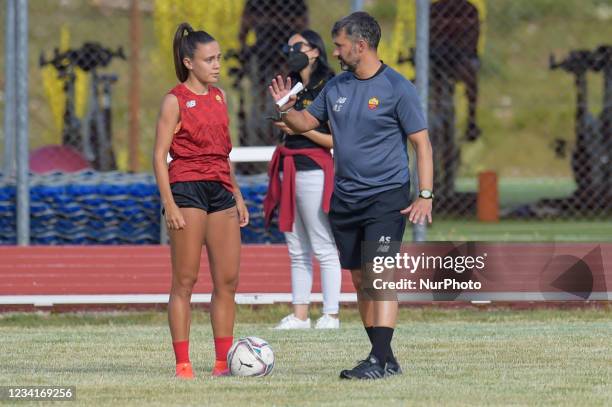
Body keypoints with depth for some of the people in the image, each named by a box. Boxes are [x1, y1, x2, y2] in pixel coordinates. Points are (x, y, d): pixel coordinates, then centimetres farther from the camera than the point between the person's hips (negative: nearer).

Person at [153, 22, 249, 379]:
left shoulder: (219, 97, 15)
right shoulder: (176, 101, -5)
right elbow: (160, 155, -7)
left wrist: (238, 197, 18)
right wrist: (169, 204, -15)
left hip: (220, 190, 7)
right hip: (187, 189, -7)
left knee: (228, 279, 3)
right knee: (185, 282, -4)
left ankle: (224, 362, 8)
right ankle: (183, 363, -2)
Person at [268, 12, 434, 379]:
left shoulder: (397, 88, -9)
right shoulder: (337, 87, 10)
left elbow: (422, 143, -8)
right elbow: (307, 122, 22)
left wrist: (425, 196, -16)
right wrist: (286, 109, 0)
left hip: (387, 198, -7)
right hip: (345, 198, 7)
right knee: (360, 279, 7)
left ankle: (380, 360, -20)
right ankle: (383, 358, 14)